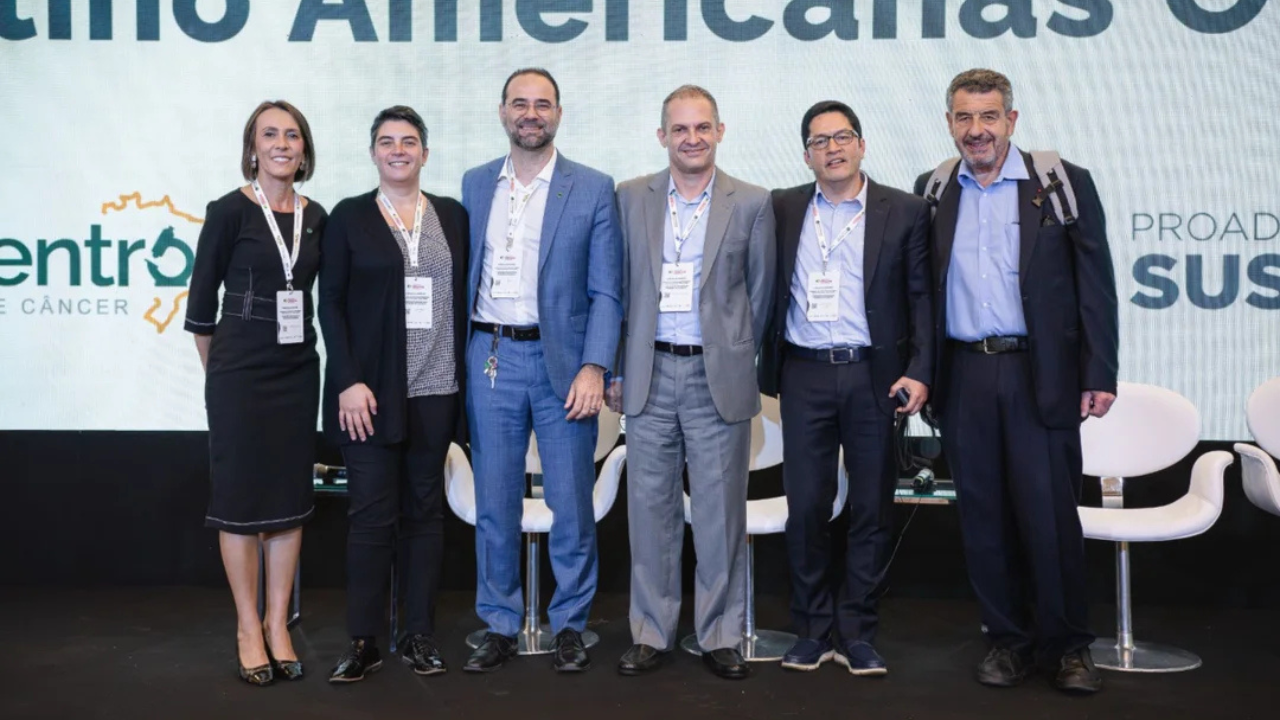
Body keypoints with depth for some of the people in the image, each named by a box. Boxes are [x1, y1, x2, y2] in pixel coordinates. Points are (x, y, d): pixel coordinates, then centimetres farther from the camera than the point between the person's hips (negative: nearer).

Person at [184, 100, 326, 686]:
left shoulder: (316, 216, 6)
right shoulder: (230, 211, -6)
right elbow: (202, 298, -1)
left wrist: (302, 346, 13)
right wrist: (217, 370, 5)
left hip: (298, 370, 4)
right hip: (239, 373, -4)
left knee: (290, 496, 8)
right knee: (241, 497, 3)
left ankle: (277, 624, 19)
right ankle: (248, 627, 15)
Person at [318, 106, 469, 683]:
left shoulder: (453, 216, 10)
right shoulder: (348, 217, 4)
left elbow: (466, 300, 10)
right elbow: (331, 304, 0)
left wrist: (468, 379, 3)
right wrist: (348, 382, -11)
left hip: (435, 392, 2)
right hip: (370, 391, -2)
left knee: (425, 511, 8)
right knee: (371, 515, -1)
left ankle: (420, 635, 17)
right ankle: (362, 641, 10)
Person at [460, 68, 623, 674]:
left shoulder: (593, 189, 1)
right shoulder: (475, 184, 10)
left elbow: (605, 292, -2)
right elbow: (462, 275, 12)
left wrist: (594, 367, -12)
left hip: (563, 361, -2)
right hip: (490, 358, 3)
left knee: (571, 505, 4)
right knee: (493, 504, 9)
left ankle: (569, 627, 21)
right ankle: (499, 626, 23)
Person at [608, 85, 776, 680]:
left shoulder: (751, 203, 2)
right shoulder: (632, 198, 6)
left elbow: (760, 291, 7)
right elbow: (618, 286, 8)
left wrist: (738, 358, 8)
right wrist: (617, 366, 6)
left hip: (718, 379, -1)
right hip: (650, 375, 2)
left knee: (721, 512, 5)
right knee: (650, 509, 8)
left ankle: (720, 635, 19)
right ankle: (651, 633, 21)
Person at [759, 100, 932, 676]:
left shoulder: (904, 211, 4)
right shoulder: (782, 209, 8)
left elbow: (922, 297, 2)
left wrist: (919, 371, -8)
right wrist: (766, 370, 0)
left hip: (875, 375, -1)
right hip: (804, 375, 1)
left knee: (872, 508, 5)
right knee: (806, 506, 4)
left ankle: (858, 633, 18)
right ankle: (814, 630, 18)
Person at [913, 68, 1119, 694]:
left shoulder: (1065, 185, 1)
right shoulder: (931, 192, 9)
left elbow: (1095, 286, 0)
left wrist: (1099, 376, -6)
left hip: (1041, 375, -2)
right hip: (964, 377, 3)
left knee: (1050, 513, 1)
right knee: (983, 514, 8)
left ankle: (1067, 645, 18)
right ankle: (1007, 637, 22)